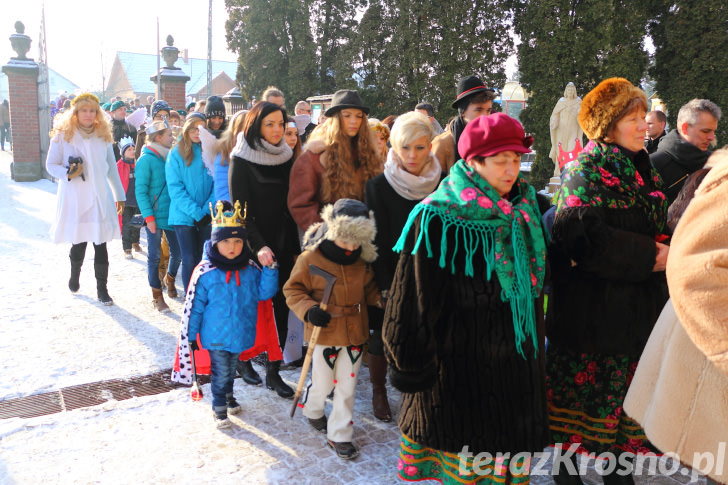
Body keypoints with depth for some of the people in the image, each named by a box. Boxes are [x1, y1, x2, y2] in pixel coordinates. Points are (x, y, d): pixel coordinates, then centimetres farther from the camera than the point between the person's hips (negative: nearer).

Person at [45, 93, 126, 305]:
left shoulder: (103, 136, 8)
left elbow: (111, 168, 13)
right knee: (78, 244, 6)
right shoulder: (62, 136, -1)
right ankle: (74, 276, 36)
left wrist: (119, 195, 15)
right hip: (74, 200, -2)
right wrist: (68, 173, -17)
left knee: (101, 246, 0)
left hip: (100, 199, 2)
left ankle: (102, 289, 11)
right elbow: (51, 165, 3)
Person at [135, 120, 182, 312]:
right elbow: (141, 192, -12)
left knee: (177, 252, 10)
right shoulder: (146, 160, -10)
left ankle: (169, 279, 38)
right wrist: (149, 217, -16)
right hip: (155, 216, -6)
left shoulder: (169, 157, 9)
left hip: (171, 214, 6)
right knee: (154, 256, 3)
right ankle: (157, 295, 14)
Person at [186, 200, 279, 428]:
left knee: (231, 369, 24)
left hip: (240, 333, 4)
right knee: (220, 373, 8)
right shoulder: (205, 272, -18)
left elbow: (265, 292, -9)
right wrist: (191, 336, -6)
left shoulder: (250, 269, -7)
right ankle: (219, 409, 29)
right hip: (216, 336, -4)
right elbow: (194, 306, -11)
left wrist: (269, 269, -20)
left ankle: (228, 396, 49)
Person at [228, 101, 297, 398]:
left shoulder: (286, 157, 7)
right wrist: (258, 246, -23)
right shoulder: (241, 160, -7)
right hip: (253, 246, -4)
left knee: (280, 307, 4)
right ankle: (244, 359, 30)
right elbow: (241, 209, -11)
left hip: (282, 245, 4)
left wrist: (296, 247, 6)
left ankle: (273, 371, 15)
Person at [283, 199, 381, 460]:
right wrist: (308, 310, -23)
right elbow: (292, 289, -8)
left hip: (355, 332, 4)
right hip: (325, 333, -3)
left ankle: (339, 436, 27)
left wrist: (380, 299, -6)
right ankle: (312, 410, 48)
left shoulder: (362, 259, -3)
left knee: (347, 387, 11)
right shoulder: (310, 258, -16)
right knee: (323, 383, 14)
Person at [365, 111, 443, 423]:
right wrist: (386, 285, -12)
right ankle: (378, 392, 32)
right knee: (382, 335, 9)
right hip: (390, 276, -2)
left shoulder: (443, 184, -3)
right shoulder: (379, 186, -10)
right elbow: (378, 239, -9)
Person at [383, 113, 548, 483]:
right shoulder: (438, 219, -16)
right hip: (460, 363, -6)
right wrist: (412, 364, -12)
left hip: (514, 358, 6)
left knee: (510, 446, 18)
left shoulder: (522, 210, 5)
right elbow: (416, 296, -15)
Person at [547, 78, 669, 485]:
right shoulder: (586, 170, -12)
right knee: (585, 394, 5)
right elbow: (585, 237, -26)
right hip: (592, 310, -8)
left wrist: (666, 249, 1)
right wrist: (649, 256, -19)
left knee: (628, 398, 17)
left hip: (640, 308, 8)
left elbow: (658, 228, 23)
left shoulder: (644, 169, 13)